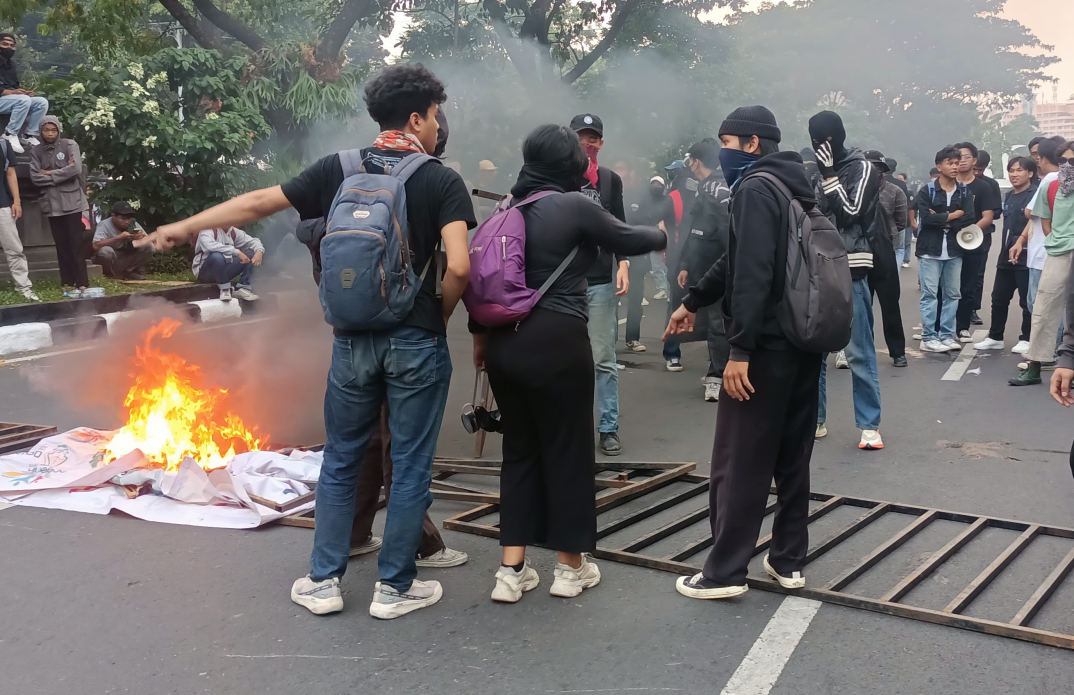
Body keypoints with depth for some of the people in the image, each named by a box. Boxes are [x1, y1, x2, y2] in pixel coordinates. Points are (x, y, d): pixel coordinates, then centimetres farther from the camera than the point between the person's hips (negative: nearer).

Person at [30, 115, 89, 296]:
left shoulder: (69, 145, 0)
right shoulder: (36, 152, 8)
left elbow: (75, 169, -14)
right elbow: (35, 177, -2)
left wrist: (50, 174, -7)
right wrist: (61, 175, -8)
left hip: (72, 202, -3)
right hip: (52, 204, 3)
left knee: (76, 245, -3)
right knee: (61, 246, 6)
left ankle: (82, 283, 0)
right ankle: (68, 283, 10)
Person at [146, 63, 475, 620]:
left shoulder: (339, 168, 3)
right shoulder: (442, 180, -7)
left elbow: (258, 203, 8)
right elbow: (459, 266, -19)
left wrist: (181, 228, 21)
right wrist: (440, 317, 0)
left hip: (353, 340, 3)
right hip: (416, 342, -3)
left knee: (341, 461, 17)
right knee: (410, 466, 9)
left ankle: (324, 580, 24)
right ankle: (394, 587, 19)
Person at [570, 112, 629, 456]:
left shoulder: (611, 179, 11)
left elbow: (619, 227, 14)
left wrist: (623, 263, -1)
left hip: (601, 282, 1)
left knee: (603, 360, 2)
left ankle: (609, 427, 10)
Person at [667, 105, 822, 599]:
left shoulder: (755, 189, -12)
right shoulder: (792, 187, 18)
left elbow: (752, 275, -23)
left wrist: (739, 349, -25)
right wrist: (693, 302, 32)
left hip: (767, 345, -9)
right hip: (804, 342, 9)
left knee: (738, 461, -2)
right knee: (792, 457, 14)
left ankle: (725, 572, 6)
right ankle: (789, 560, 23)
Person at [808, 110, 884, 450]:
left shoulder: (862, 168, 0)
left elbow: (850, 213, -11)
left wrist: (829, 174, -9)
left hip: (849, 271, -5)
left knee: (859, 352, -4)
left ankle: (870, 425, 4)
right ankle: (814, 419, 19)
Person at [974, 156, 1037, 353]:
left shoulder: (1035, 195, -10)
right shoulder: (1009, 196, 16)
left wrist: (1020, 246, -23)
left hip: (1025, 257, -8)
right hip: (1006, 256, 8)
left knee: (1027, 301, 1)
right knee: (999, 298, 12)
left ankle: (1026, 339, 12)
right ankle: (995, 338, 22)